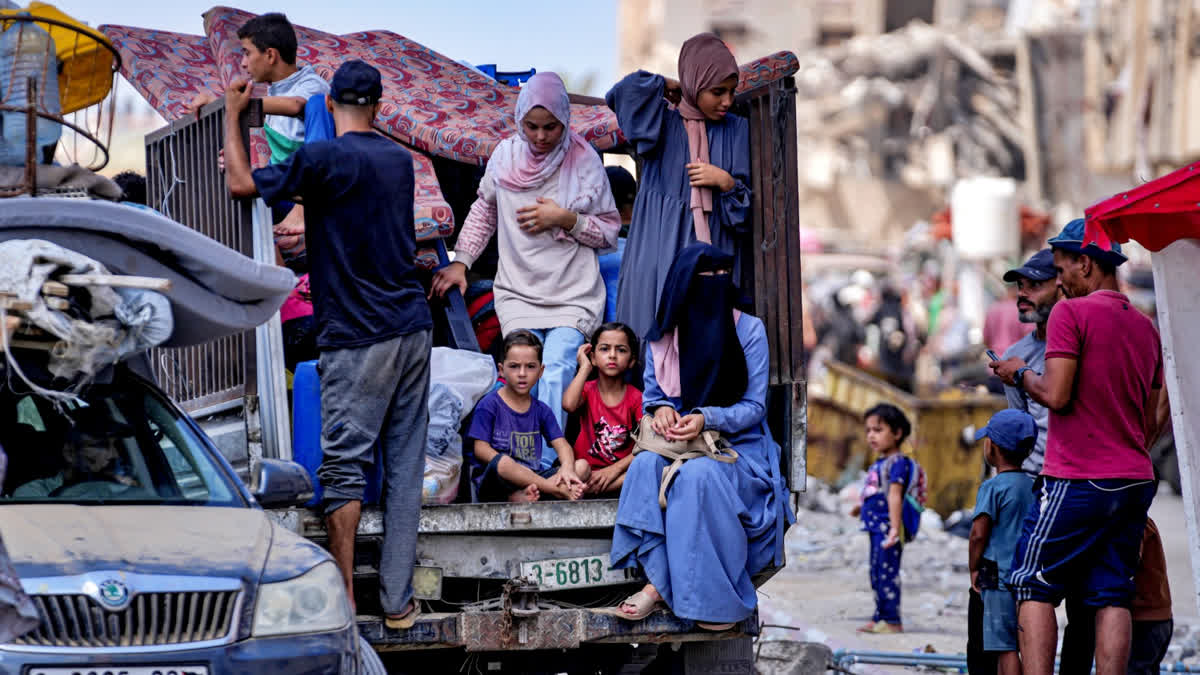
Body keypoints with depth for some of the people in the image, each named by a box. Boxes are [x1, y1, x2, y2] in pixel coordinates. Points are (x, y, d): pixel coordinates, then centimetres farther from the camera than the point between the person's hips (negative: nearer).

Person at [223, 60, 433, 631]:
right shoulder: (400, 160, 12)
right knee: (404, 465, 6)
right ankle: (399, 601, 6)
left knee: (344, 466, -2)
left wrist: (232, 115, 9)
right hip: (413, 328, 6)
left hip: (357, 337, -6)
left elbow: (241, 184, -4)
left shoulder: (324, 159, -11)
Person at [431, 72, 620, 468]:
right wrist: (460, 262, 15)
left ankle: (544, 463, -27)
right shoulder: (506, 156, 7)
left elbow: (610, 231, 6)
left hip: (573, 296, -2)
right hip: (518, 293, 2)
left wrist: (566, 219, -9)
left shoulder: (584, 161, 0)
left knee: (556, 368, -21)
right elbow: (484, 212, 23)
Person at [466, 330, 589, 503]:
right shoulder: (489, 405, 0)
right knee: (502, 463, -40)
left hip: (531, 477, 6)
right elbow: (481, 449, -8)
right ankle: (559, 490, -30)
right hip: (492, 481, -5)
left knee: (583, 466, -14)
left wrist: (567, 468, -19)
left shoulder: (541, 410, 15)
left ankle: (523, 496, -33)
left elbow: (561, 444, 4)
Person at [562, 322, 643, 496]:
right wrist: (585, 368, -8)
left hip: (623, 470, 2)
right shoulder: (587, 390, 6)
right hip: (588, 468, -2)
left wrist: (615, 469, -21)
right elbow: (569, 405, -21)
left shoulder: (636, 398, 3)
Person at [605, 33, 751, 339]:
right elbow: (623, 93, -14)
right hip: (660, 254, -2)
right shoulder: (662, 124, 5)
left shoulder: (736, 130, 12)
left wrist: (726, 182, -7)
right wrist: (664, 85, 3)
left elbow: (747, 204, 13)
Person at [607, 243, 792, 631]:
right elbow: (651, 391, 14)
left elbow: (754, 406, -4)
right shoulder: (663, 336, 7)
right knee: (645, 465, -31)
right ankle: (658, 582, -35)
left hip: (738, 445, -3)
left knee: (698, 475, -36)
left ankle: (717, 595, -31)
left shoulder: (749, 330, -2)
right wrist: (661, 408, -11)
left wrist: (707, 419, -21)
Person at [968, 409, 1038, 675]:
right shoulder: (1034, 487, 12)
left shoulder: (993, 487, -10)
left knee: (1006, 647, -7)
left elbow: (979, 534, -14)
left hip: (1000, 578, -7)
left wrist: (974, 569, -1)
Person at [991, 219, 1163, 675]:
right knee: (1112, 597, 4)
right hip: (1135, 482, 6)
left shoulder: (1071, 313, -8)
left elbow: (1056, 395, -15)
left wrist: (1020, 376, 3)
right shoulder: (1145, 327, 14)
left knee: (1034, 588, 0)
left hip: (1077, 480, -6)